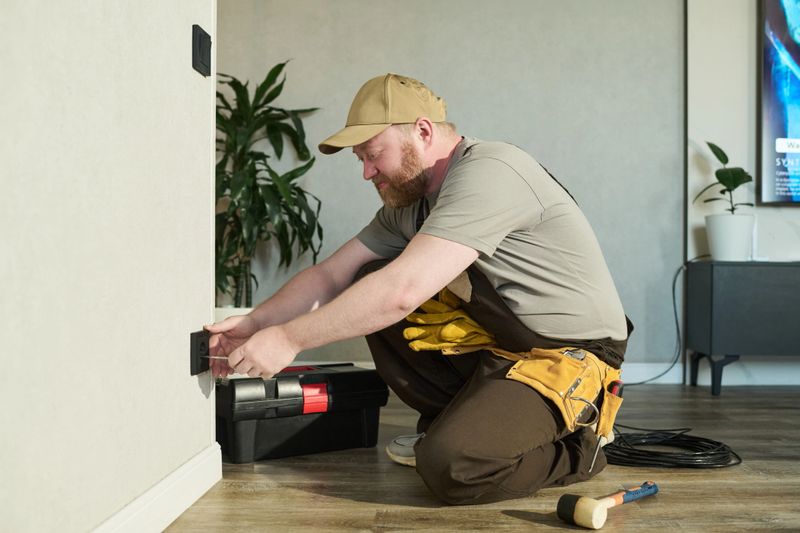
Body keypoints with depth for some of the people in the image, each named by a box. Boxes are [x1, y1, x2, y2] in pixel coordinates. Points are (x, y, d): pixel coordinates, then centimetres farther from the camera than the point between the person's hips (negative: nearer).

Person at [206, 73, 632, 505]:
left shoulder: (488, 173, -22)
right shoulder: (408, 202, 7)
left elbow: (403, 290, -31)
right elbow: (330, 276, 8)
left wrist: (289, 338, -25)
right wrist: (255, 323, -7)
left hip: (572, 354, -8)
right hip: (496, 339, 9)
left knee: (450, 467, -28)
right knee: (370, 286, -1)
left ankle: (574, 449, 1)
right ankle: (456, 420, 7)